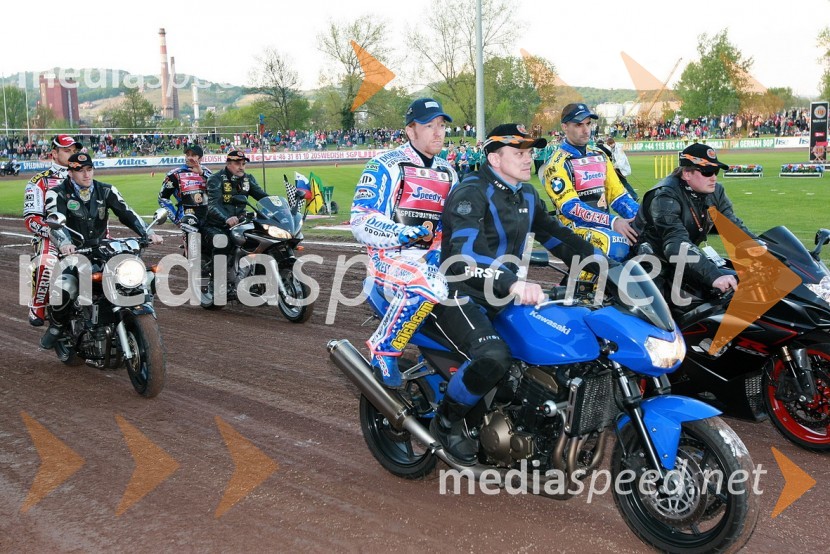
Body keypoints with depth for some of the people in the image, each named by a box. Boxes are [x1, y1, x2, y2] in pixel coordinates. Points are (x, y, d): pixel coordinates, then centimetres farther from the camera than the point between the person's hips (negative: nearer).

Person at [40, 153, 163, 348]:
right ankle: (57, 325, 4)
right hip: (72, 252, -3)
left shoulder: (105, 191, 7)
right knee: (63, 289, -27)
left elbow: (126, 213, -2)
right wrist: (64, 243, -41)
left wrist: (147, 233, -18)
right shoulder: (57, 194, -4)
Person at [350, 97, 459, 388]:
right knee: (428, 286, -37)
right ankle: (384, 350, -19)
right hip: (392, 256, -7)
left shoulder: (448, 172, 19)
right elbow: (361, 222, -10)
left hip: (434, 257, 7)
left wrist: (440, 249, 1)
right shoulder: (385, 166, -2)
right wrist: (406, 234, -20)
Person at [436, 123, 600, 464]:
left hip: (504, 296, 9)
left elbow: (555, 235, 19)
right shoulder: (471, 194, -17)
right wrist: (513, 283, -48)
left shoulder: (526, 194, 12)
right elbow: (467, 254, -33)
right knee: (494, 357, -33)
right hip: (461, 296, -9)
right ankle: (447, 420, -8)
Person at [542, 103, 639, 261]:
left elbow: (617, 194, 14)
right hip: (576, 227, -7)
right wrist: (612, 221, -27)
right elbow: (570, 207, -17)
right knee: (621, 246, -33)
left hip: (604, 223, 7)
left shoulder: (600, 156, 18)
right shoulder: (558, 163, -5)